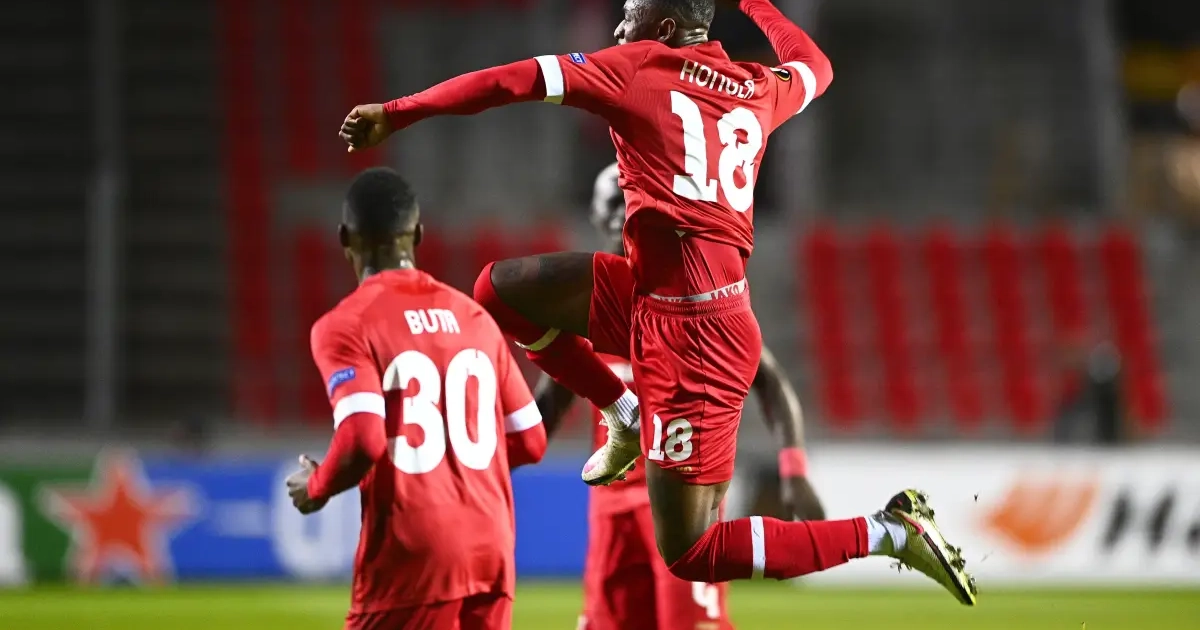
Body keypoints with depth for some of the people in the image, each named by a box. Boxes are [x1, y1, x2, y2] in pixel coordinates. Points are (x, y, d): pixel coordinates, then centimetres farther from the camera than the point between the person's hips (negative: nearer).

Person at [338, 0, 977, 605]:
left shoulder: (640, 67, -7)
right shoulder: (758, 90, 11)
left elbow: (512, 82, -8)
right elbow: (814, 66, 34)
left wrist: (397, 113, -1)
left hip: (691, 330, -8)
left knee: (692, 556, -2)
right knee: (500, 289, 12)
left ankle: (890, 532, -5)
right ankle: (628, 417, 17)